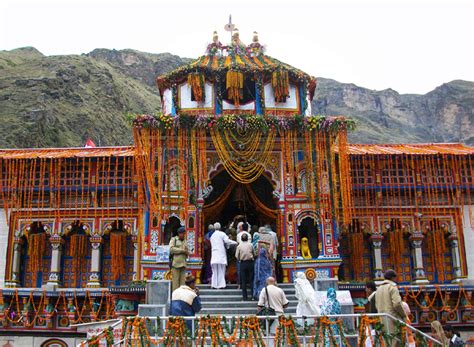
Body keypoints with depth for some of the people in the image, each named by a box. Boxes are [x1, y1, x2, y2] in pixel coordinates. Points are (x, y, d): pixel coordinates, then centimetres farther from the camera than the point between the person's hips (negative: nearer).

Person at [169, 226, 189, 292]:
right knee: (175, 281, -8)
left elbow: (187, 253, 22)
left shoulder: (185, 242, 23)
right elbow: (171, 249, -9)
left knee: (182, 281, 2)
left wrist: (186, 252, -2)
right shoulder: (173, 239, 7)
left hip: (183, 264, 5)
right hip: (175, 264, -5)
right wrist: (182, 250, -10)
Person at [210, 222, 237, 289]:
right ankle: (220, 284, -5)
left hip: (214, 256, 5)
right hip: (221, 255, -5)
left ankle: (214, 284, 6)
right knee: (221, 271, -2)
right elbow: (227, 241, -14)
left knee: (215, 271, 8)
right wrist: (236, 243, -4)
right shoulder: (222, 234, -2)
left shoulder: (212, 236, 16)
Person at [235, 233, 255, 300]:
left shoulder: (239, 246, -1)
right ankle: (253, 294, 2)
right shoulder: (250, 245, -1)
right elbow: (253, 253, 5)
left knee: (243, 280, 4)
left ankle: (245, 296, 5)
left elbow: (236, 256, -1)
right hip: (250, 262, 0)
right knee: (251, 279, 7)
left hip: (243, 263, 0)